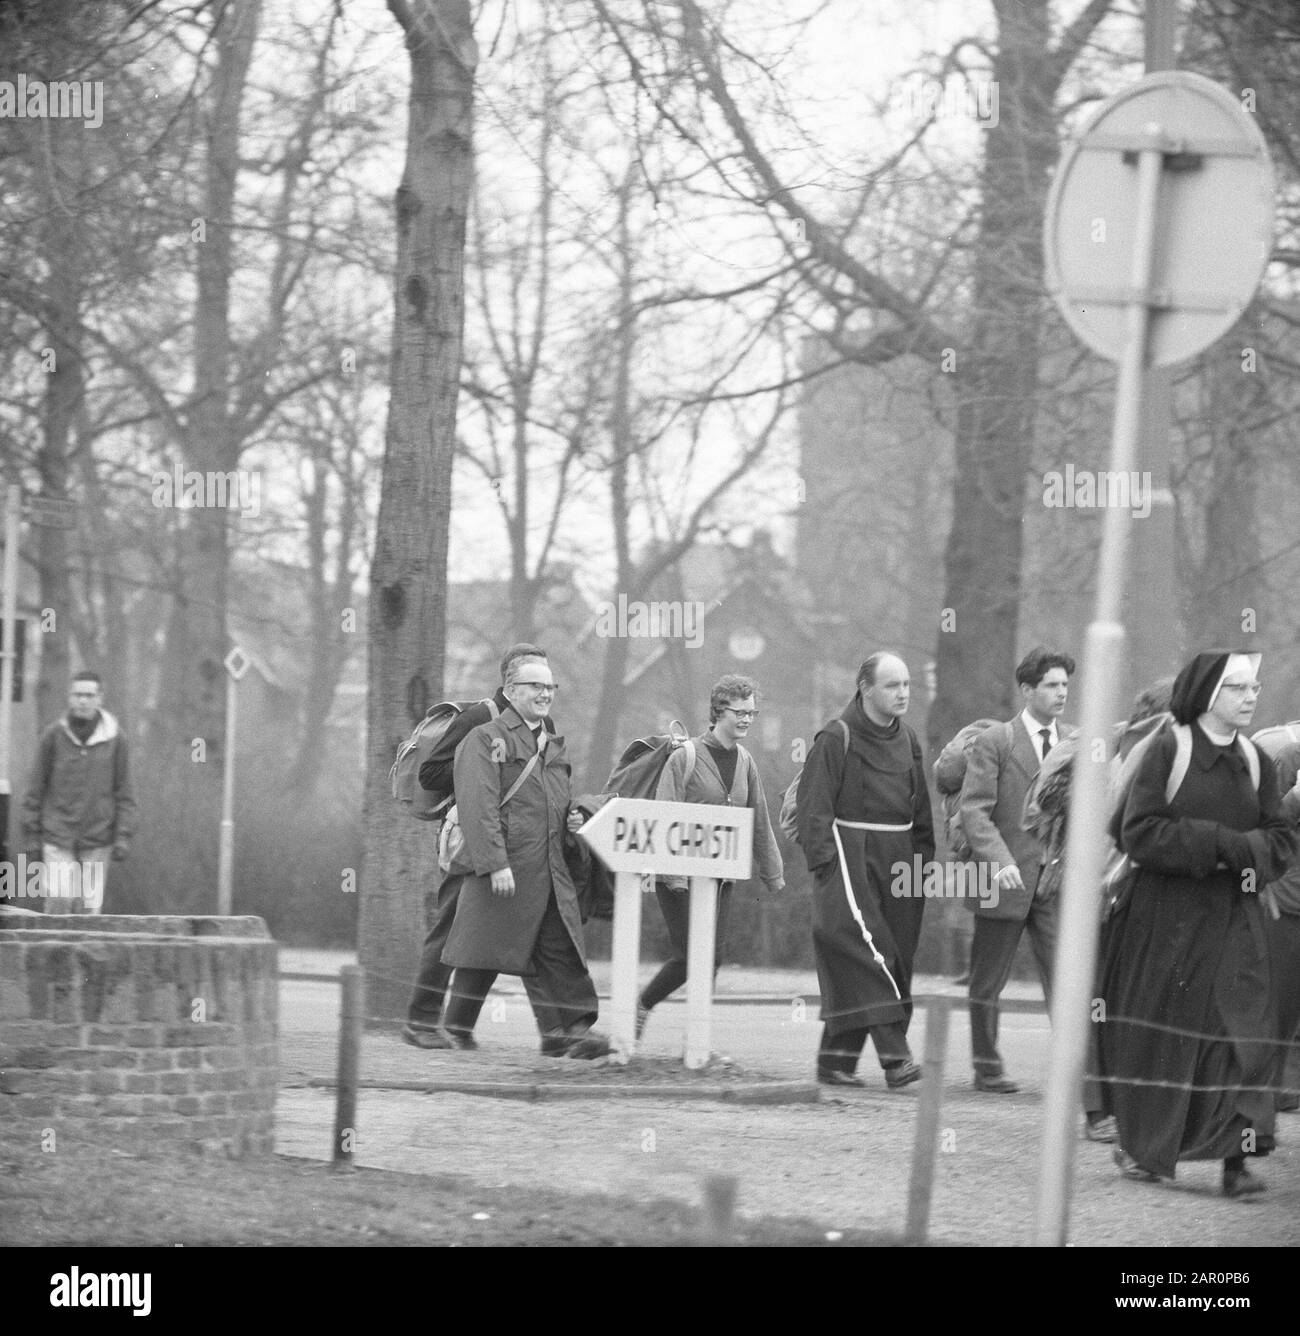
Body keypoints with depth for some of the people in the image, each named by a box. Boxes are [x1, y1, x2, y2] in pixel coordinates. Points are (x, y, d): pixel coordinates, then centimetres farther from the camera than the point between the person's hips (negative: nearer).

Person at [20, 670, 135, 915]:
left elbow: (123, 793, 4)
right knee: (60, 903, -10)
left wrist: (123, 836, -3)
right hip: (58, 839, -1)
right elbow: (35, 790, 3)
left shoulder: (113, 738, 0)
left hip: (97, 842, 1)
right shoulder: (53, 736, -2)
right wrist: (31, 837, 2)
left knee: (90, 907, 0)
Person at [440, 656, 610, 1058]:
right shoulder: (486, 739, -4)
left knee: (561, 950, -4)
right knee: (484, 953, -1)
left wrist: (572, 822, 10)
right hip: (503, 870, -7)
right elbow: (479, 807, -14)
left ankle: (571, 1029, -9)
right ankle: (455, 1029, 11)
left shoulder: (553, 746, 21)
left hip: (552, 870, 7)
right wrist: (496, 864, -22)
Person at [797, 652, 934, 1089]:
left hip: (899, 862, 7)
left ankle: (836, 1061, 12)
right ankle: (894, 1055, -25)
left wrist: (924, 860, 13)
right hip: (850, 854, -7)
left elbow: (920, 810, 21)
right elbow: (813, 806, -9)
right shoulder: (837, 738, -6)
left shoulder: (908, 742, 15)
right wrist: (823, 860, -16)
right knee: (867, 952, -18)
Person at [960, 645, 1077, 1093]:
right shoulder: (995, 742, -4)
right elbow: (974, 808, -11)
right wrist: (999, 860, -23)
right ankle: (987, 1068, 21)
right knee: (987, 983, 8)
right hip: (1006, 879, -3)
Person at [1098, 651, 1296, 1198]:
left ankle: (1235, 1159, -12)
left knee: (1239, 1032, -9)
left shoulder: (1255, 762, 8)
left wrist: (1240, 850, -13)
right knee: (1158, 1034, 4)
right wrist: (1215, 841, -17)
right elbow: (1137, 831, -13)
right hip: (1164, 917, -3)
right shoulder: (1167, 750, -6)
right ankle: (1140, 1146, 22)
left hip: (1234, 920, 4)